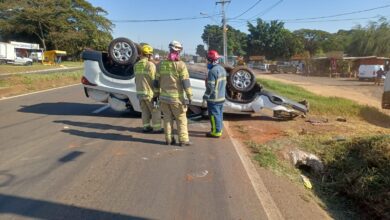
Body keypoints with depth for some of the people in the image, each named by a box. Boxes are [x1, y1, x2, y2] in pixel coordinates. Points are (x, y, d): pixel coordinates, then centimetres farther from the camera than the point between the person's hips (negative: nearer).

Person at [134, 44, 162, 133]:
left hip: (140, 92, 6)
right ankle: (157, 128, 10)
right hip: (149, 92, -6)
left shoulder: (136, 65, 6)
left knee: (145, 111, 16)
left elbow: (136, 79, 8)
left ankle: (146, 127, 21)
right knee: (155, 111, 6)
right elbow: (154, 79, -14)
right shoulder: (150, 65, -15)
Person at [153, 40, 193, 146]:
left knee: (167, 118, 12)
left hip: (164, 96, 5)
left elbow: (157, 81, 9)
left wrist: (156, 94, 18)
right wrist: (189, 96, -10)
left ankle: (169, 139, 16)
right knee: (181, 119, 4)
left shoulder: (161, 64, 6)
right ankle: (183, 140, 6)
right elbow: (185, 82, -13)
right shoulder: (180, 64, -10)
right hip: (176, 97, -5)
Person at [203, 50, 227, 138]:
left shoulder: (212, 71, -20)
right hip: (221, 97, 9)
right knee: (219, 114, 16)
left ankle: (216, 132, 7)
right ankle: (219, 130, 26)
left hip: (214, 98, -9)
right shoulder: (222, 69, 10)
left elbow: (210, 87, -22)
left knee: (214, 115, 0)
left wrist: (205, 98, -15)